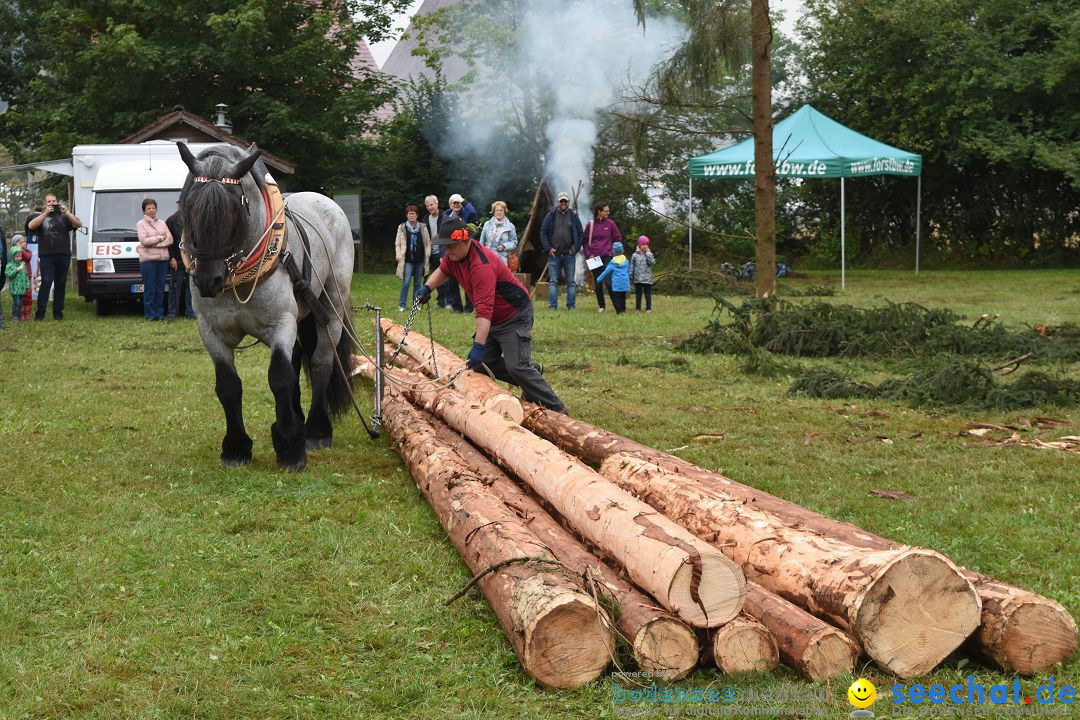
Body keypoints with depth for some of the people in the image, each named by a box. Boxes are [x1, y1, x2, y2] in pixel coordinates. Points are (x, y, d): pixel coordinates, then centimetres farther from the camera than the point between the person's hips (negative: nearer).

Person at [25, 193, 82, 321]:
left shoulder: (63, 217, 16)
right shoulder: (40, 217, 14)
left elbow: (79, 224, 2)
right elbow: (31, 226, -7)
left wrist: (66, 212, -8)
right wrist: (46, 213, -11)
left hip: (63, 256, 2)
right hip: (46, 256, -2)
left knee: (60, 284, 4)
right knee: (46, 283, -12)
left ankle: (58, 313, 9)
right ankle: (40, 313, -13)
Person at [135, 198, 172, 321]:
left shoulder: (162, 223, 15)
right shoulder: (141, 224, 3)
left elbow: (170, 239, 4)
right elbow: (143, 240, -11)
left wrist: (152, 243, -7)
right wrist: (160, 238, -5)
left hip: (163, 259, 4)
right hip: (148, 259, -4)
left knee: (160, 288, 6)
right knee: (150, 289, -4)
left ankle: (159, 313, 11)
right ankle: (150, 314, -1)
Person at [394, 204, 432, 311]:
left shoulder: (423, 227, 5)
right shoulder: (402, 228, 2)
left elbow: (428, 243, 10)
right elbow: (397, 244, 4)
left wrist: (427, 255, 0)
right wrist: (399, 257, -4)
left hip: (420, 260, 2)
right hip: (408, 260, -2)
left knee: (417, 283, 7)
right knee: (405, 282, -8)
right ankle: (401, 305, -4)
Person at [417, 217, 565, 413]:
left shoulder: (481, 265, -31)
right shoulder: (454, 254, -2)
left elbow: (484, 310, -37)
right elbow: (442, 271, 22)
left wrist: (478, 346, -41)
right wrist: (427, 287, 2)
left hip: (515, 316, -10)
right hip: (493, 318, 10)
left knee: (517, 366, -18)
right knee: (483, 363, 7)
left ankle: (556, 408, -10)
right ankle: (531, 372, 24)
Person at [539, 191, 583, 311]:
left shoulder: (574, 217, 7)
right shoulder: (551, 216, 4)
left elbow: (580, 234, 9)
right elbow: (543, 232, 4)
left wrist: (575, 249, -2)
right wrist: (548, 248, -5)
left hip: (569, 254, 1)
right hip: (554, 254, -1)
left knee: (571, 282, 4)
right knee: (553, 281, 0)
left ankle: (571, 306, 8)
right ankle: (552, 307, 2)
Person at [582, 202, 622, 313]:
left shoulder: (610, 223, 1)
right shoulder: (590, 224, 3)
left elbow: (618, 238, 8)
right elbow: (585, 241, 9)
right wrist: (588, 254, -2)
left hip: (607, 257, -2)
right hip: (594, 258, 2)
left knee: (609, 282, -9)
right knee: (598, 283, 6)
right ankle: (601, 306, 14)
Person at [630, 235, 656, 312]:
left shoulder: (649, 254, 3)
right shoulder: (635, 255, 3)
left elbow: (652, 262, -16)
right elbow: (632, 267, 5)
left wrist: (648, 253, -12)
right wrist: (631, 276, 3)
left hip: (647, 279, -1)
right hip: (637, 279, 1)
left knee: (648, 294, 3)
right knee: (638, 294, 8)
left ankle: (648, 308, 9)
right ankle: (638, 308, 14)